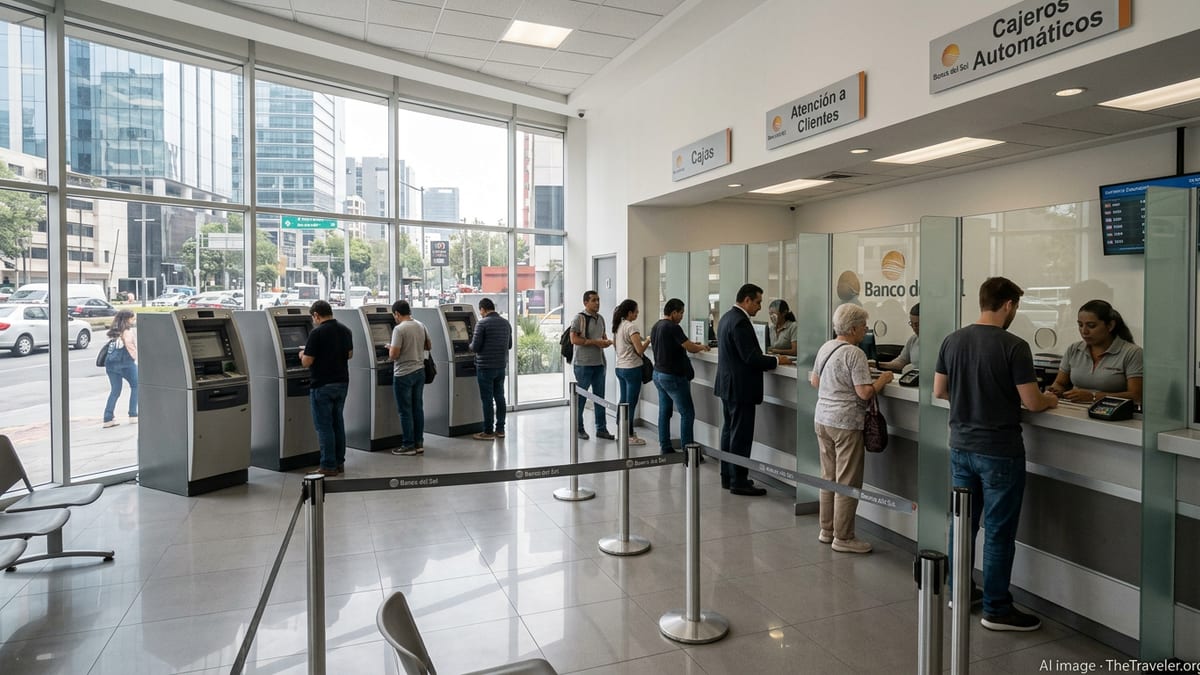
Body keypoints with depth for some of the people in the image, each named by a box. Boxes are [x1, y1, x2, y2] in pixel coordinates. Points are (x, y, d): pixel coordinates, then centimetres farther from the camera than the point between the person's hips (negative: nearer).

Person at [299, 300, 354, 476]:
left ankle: (328, 466, 3)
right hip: (342, 383, 7)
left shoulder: (317, 333, -16)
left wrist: (302, 355, 7)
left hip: (322, 385, -7)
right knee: (338, 423, 14)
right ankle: (339, 462, 20)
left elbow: (306, 362, -14)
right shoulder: (345, 330, 4)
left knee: (324, 426, 0)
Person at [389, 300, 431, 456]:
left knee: (405, 411, 1)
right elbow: (428, 346, 17)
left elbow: (393, 355, -19)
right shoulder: (421, 326, 5)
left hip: (403, 374, -7)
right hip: (419, 371, 7)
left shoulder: (399, 329, -17)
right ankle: (419, 443, 17)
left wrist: (390, 348, 2)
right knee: (418, 408, 11)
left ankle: (408, 445, 7)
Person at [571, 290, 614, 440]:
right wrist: (595, 342, -18)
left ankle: (601, 429, 18)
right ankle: (578, 428, 16)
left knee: (600, 397, 10)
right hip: (583, 364, -7)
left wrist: (607, 341, 0)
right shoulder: (579, 318, -10)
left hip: (599, 363, 7)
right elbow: (574, 339, -16)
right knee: (580, 397, 4)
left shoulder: (600, 318, 12)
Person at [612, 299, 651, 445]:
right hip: (632, 369, -9)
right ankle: (630, 436, 2)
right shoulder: (631, 327, -16)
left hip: (620, 367, 9)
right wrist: (648, 340, -2)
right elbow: (640, 350, -19)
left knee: (623, 401, 16)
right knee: (631, 404, -2)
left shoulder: (617, 326, 11)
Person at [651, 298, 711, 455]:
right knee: (687, 413, -3)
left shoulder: (656, 327, 9)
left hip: (658, 373, 9)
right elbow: (691, 348, -18)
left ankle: (665, 448, 15)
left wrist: (692, 344, 17)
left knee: (664, 412, 12)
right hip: (673, 376, -9)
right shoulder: (673, 328, -18)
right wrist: (702, 347, 2)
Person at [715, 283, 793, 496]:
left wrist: (766, 358, 12)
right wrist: (777, 360, -10)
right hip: (740, 387, -11)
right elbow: (751, 357, -23)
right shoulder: (740, 322, -20)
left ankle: (728, 477, 24)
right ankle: (738, 482, 4)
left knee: (729, 431, 15)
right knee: (741, 436, -3)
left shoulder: (728, 317, 12)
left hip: (728, 385, 11)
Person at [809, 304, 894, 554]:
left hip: (822, 419, 8)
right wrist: (883, 379, -3)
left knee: (828, 478, 16)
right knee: (847, 482, 1)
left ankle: (826, 530, 25)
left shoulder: (825, 348, 8)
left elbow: (814, 381, 18)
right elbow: (865, 392, -19)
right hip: (845, 423, -8)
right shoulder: (854, 354, -16)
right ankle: (843, 538, 8)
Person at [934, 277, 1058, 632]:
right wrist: (1050, 400, 9)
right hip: (1000, 452, -5)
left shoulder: (952, 340, 1)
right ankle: (996, 610, 14)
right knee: (998, 531, 4)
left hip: (961, 447, 6)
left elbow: (939, 391, 8)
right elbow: (1031, 402, -12)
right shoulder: (1014, 346, -15)